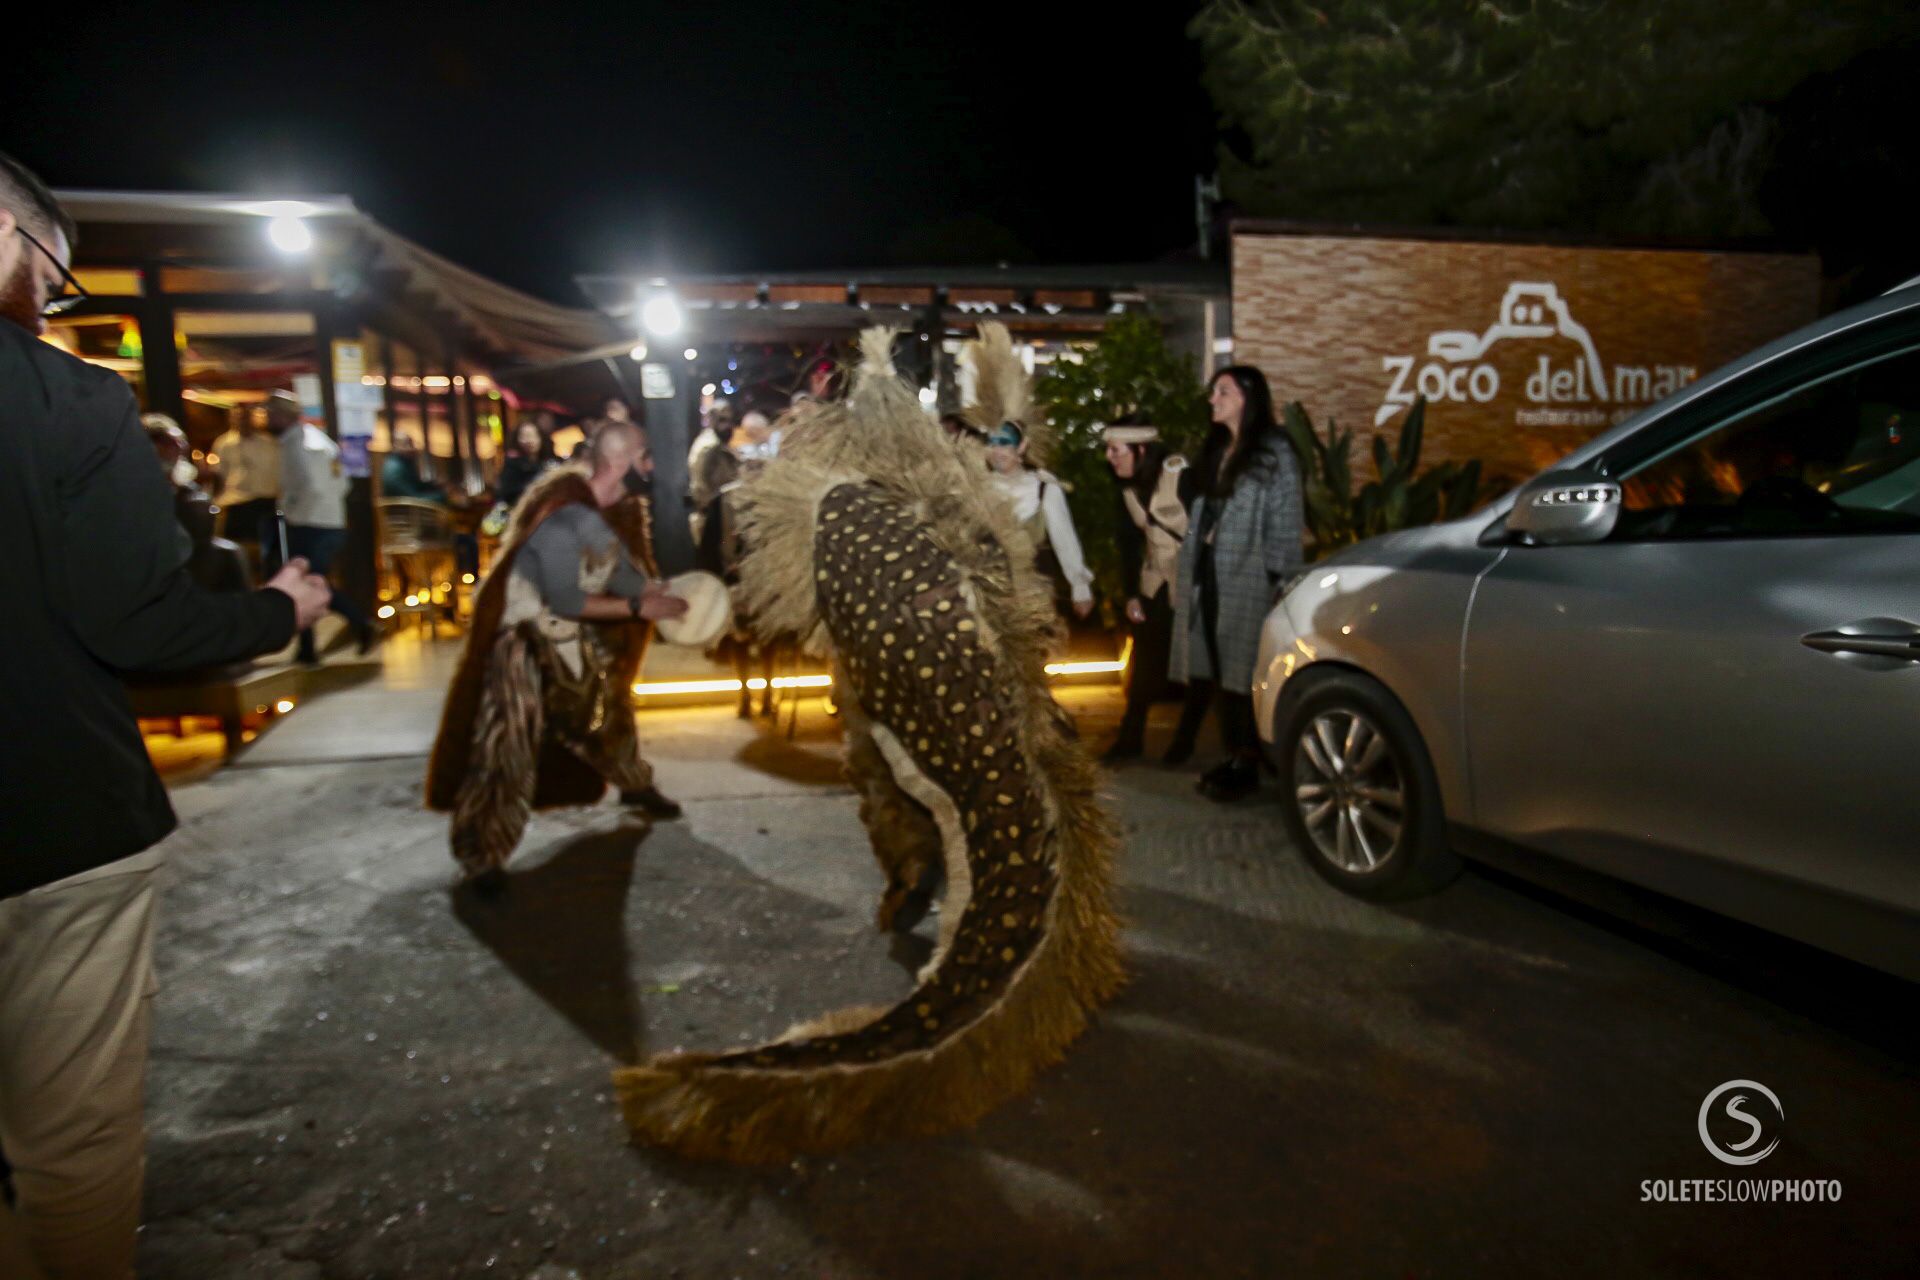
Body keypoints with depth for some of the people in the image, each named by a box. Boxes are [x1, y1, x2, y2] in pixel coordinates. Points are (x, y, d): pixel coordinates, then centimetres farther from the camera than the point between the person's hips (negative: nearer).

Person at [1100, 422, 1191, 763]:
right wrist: (1131, 594, 2)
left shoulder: (1182, 477, -17)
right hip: (1156, 586, 6)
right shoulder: (1128, 489, 4)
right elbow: (1129, 543, 7)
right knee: (1143, 668, 9)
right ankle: (1130, 739, 19)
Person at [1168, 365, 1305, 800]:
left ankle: (1247, 765, 5)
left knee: (1243, 673, -4)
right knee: (1216, 670, 8)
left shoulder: (1274, 454, -5)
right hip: (1208, 577, 7)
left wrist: (1276, 582, -13)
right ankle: (1233, 756, 17)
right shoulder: (1215, 451, 17)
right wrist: (1187, 574, 14)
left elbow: (1285, 525, -8)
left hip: (1247, 582, -7)